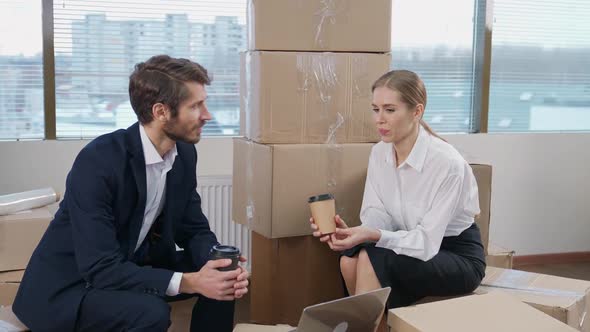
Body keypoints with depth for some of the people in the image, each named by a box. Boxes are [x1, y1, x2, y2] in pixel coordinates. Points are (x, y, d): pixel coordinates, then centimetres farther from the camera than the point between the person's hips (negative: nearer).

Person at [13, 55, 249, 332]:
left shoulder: (184, 153, -6)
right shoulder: (97, 162, -28)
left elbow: (193, 230, 2)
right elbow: (100, 269, -31)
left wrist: (220, 266, -20)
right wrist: (189, 282, -37)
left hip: (131, 267, 7)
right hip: (69, 287, -7)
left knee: (223, 279, -8)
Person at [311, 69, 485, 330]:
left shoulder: (447, 163, -26)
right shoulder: (379, 153, -4)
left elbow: (427, 241, -26)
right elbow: (377, 214, -8)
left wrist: (374, 236, -39)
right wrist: (351, 232, -30)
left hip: (458, 257, -6)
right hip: (411, 246, 6)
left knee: (371, 258, -29)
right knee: (350, 258, -23)